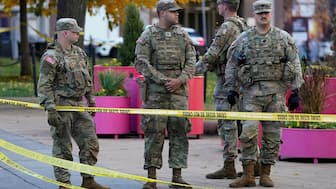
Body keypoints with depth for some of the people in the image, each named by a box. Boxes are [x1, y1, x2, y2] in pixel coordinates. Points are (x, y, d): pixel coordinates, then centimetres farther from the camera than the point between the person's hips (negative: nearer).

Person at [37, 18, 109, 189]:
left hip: (80, 105, 7)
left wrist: (91, 101, 21)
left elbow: (87, 79, 22)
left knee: (90, 143, 6)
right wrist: (50, 109, -22)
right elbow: (44, 86, -16)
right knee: (62, 148, 0)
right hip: (61, 106, -7)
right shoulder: (51, 57, -12)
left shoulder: (79, 53, 12)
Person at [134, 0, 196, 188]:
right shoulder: (148, 35, 1)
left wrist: (180, 80, -10)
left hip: (179, 89, 3)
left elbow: (191, 61, 8)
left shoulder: (182, 35, 11)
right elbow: (142, 63, -7)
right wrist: (164, 80, -14)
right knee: (154, 132, -3)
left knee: (179, 131, 1)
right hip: (155, 90, -3)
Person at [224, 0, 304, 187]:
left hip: (276, 92, 0)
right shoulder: (244, 39, 6)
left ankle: (266, 174, 12)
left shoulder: (284, 38, 5)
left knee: (273, 135, 2)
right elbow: (232, 64, 10)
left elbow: (295, 65, 4)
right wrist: (231, 88, 2)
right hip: (252, 91, 0)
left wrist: (295, 91, -2)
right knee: (249, 132, -10)